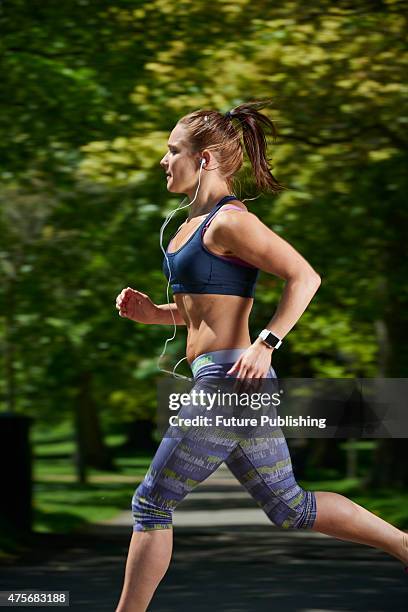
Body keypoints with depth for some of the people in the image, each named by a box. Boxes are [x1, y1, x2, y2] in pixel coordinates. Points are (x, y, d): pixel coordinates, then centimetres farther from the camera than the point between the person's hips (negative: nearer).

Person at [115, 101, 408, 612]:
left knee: (151, 504, -1)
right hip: (222, 384, 10)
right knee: (289, 507, 15)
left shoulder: (229, 221, -13)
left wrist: (266, 345, -24)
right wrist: (152, 313, 9)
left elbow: (304, 277, -18)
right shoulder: (196, 222, 16)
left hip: (231, 381, -10)